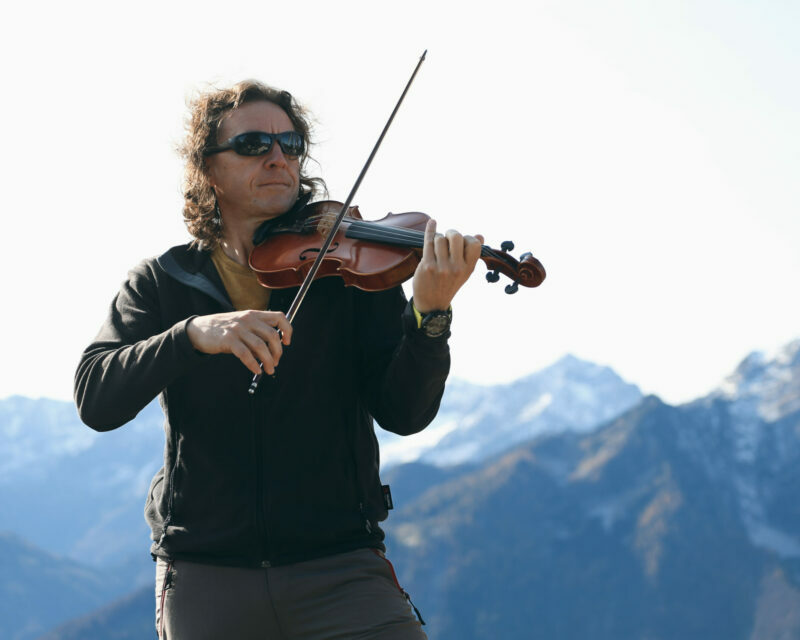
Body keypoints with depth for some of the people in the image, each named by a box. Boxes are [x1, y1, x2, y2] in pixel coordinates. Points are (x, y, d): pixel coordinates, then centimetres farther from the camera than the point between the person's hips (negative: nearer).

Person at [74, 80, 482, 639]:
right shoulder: (162, 284, 6)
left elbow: (403, 414, -5)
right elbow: (96, 402, -9)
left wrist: (430, 315, -23)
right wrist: (193, 334, -25)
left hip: (339, 567, -1)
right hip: (204, 581, 1)